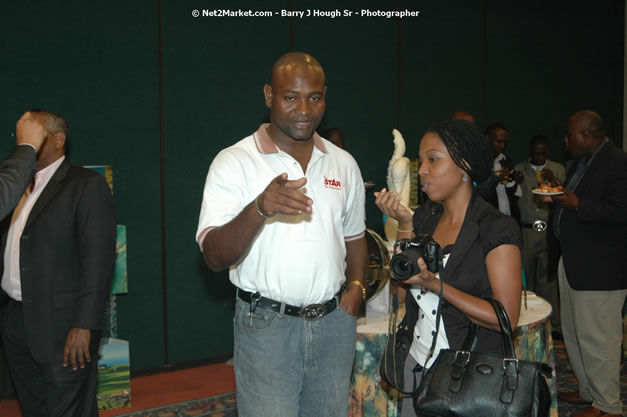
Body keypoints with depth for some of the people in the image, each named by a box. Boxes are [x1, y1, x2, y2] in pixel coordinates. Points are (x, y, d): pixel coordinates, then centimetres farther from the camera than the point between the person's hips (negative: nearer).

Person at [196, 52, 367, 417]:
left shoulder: (344, 164, 7)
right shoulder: (234, 162, -8)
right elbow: (215, 257, -15)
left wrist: (356, 286, 0)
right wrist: (259, 209, -31)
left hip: (334, 321, 4)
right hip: (267, 324, -4)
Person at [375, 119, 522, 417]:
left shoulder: (497, 230, -15)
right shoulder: (424, 218, 4)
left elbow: (506, 318, -19)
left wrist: (435, 285, -24)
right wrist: (404, 223, -4)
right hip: (417, 365, 6)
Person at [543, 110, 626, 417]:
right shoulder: (581, 161, 13)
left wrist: (576, 204, -24)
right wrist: (557, 196, 6)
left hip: (600, 268, -10)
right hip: (572, 262, 10)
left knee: (597, 338, -1)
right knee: (573, 333, 20)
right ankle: (588, 391, 36)